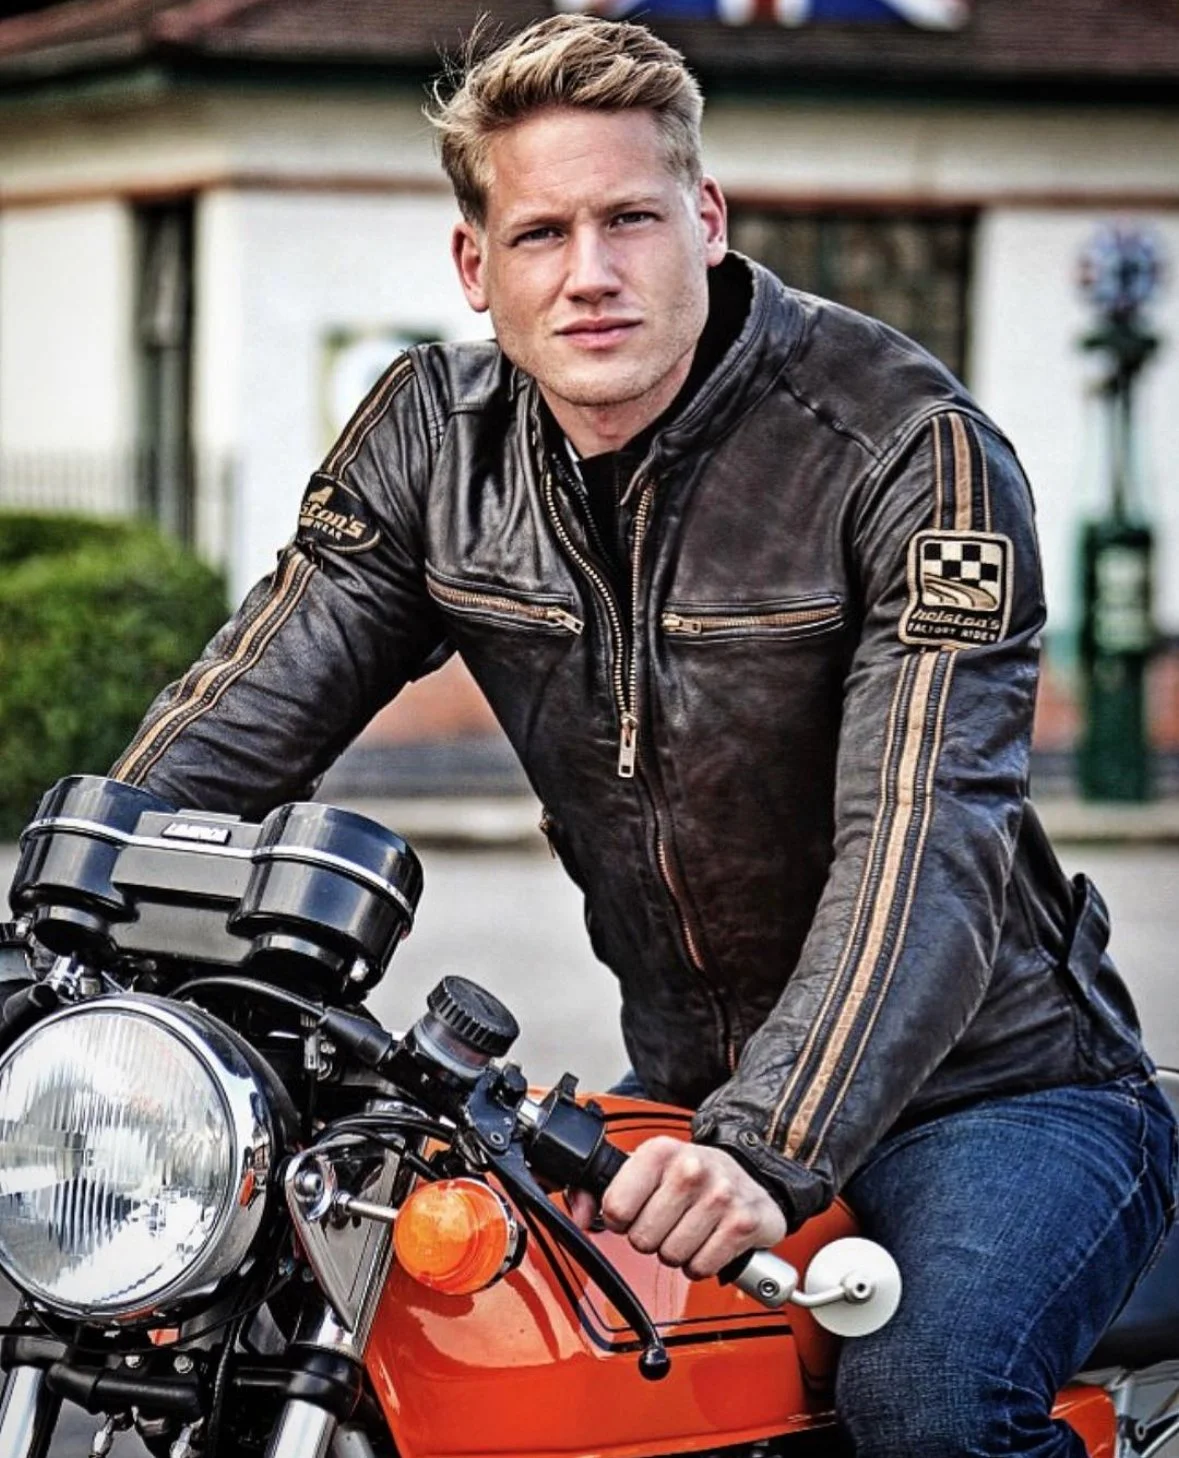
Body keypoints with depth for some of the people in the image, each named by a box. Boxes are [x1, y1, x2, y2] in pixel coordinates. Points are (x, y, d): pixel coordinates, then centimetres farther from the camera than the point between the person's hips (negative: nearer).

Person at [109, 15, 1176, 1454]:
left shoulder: (911, 447, -18)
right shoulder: (433, 436, -1)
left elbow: (927, 840, -28)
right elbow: (232, 727, -2)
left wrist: (767, 1147, -42)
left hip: (995, 1084, -5)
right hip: (691, 1099, 5)